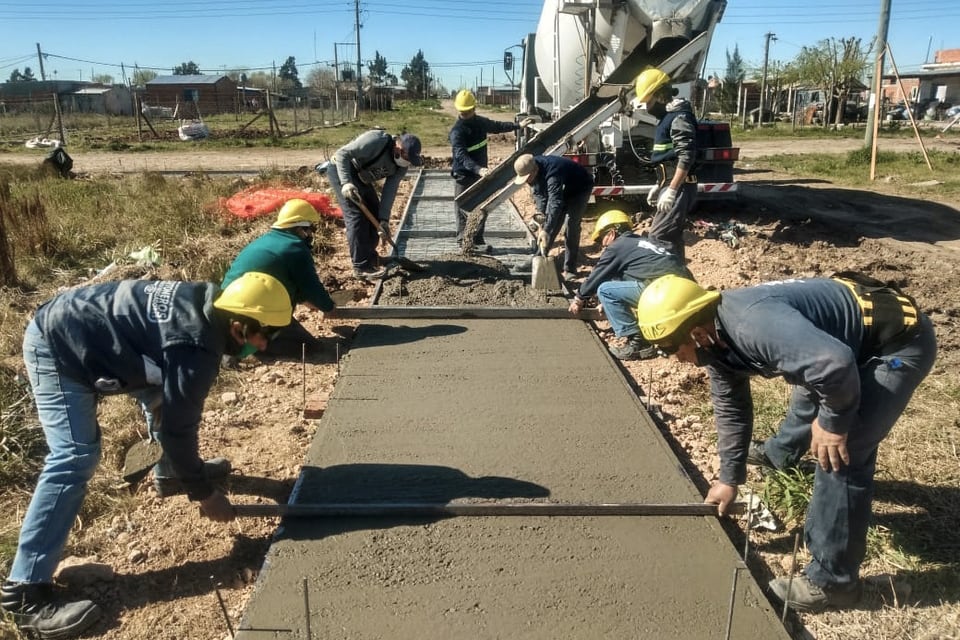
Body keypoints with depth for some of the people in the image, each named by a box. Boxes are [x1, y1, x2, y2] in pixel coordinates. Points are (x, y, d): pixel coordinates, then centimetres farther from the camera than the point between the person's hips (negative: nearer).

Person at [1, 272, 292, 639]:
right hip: (57, 346, -10)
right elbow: (177, 429, -19)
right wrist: (203, 493, -7)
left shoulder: (206, 302, 0)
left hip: (66, 325, 11)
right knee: (75, 460, -16)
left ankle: (168, 473, 48)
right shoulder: (198, 351, -27)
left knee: (163, 396, 24)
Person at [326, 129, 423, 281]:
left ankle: (370, 256, 28)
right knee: (356, 216, -16)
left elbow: (390, 191, -8)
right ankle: (361, 267, -15)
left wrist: (384, 220, -15)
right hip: (341, 170, -8)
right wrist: (346, 182, -39)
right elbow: (341, 153, -29)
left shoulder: (400, 165, -9)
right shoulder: (376, 140, -31)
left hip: (362, 178, 9)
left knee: (374, 214, 11)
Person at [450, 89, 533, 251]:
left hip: (480, 173, 8)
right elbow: (461, 156, -34)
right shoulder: (457, 131, -22)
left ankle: (477, 241, 22)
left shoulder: (480, 122, 3)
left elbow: (496, 126, 23)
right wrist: (478, 169, -47)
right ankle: (463, 243, 6)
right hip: (464, 176, -8)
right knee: (465, 210, -3)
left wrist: (518, 125, 22)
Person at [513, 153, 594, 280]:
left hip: (579, 189, -7)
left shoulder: (552, 174, -43)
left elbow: (555, 203, -50)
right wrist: (541, 215, -17)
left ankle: (569, 269, -11)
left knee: (572, 226, -16)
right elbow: (539, 194, -6)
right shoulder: (533, 169, -18)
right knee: (552, 223, 3)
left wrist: (546, 230, -56)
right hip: (562, 189, 8)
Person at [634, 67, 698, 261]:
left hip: (678, 187, -10)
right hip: (670, 185, 10)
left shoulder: (680, 117, -14)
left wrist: (671, 191, -25)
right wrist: (659, 186, 22)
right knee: (672, 237, 14)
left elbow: (686, 157, -22)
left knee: (658, 237, -15)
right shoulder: (668, 116, 17)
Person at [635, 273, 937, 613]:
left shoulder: (752, 324, -35)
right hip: (856, 337, 10)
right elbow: (730, 406, 9)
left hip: (900, 340, -10)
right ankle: (781, 454, 64)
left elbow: (836, 362, -45)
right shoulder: (717, 336, -3)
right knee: (812, 392, 32)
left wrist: (834, 421, -25)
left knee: (839, 455, -14)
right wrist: (730, 478, 12)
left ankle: (831, 580, 1)